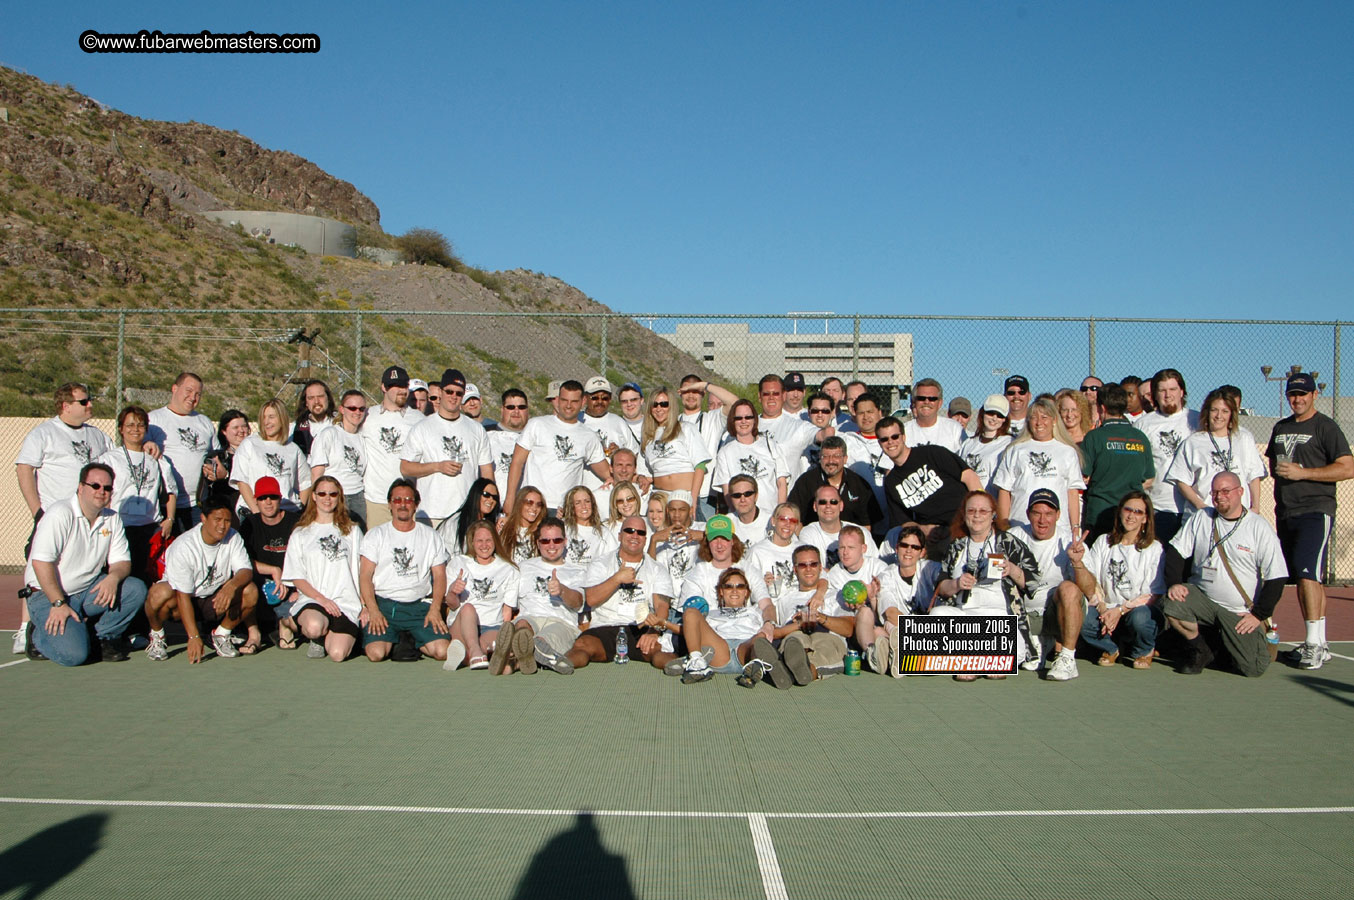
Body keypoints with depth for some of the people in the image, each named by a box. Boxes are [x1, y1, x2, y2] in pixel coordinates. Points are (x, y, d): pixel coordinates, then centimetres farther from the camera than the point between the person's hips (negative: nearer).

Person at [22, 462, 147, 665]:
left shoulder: (112, 519, 6)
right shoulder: (61, 514, -15)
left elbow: (122, 561, 5)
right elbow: (41, 562, -21)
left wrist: (113, 577, -20)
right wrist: (58, 603, -25)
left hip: (89, 591, 6)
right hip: (47, 595, -6)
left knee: (137, 589, -18)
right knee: (73, 654, -25)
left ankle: (104, 637, -2)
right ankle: (40, 634, 8)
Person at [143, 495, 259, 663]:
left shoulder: (233, 538, -9)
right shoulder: (183, 546, -23)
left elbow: (246, 570, -14)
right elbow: (183, 595, -23)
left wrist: (231, 586, -39)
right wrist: (194, 637, -28)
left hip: (215, 599, 3)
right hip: (184, 600, -3)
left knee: (250, 591, -24)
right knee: (160, 593, -36)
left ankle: (221, 634, 1)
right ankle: (157, 635, -3)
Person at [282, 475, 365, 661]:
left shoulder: (352, 531, 17)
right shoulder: (301, 534, 13)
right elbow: (297, 578, 5)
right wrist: (321, 599, -10)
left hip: (347, 602, 0)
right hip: (311, 600, 0)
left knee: (337, 654, -23)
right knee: (314, 626, -37)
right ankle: (316, 638, -1)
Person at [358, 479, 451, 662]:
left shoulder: (430, 536, 13)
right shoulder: (376, 535, 9)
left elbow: (439, 576, 8)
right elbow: (365, 575, 2)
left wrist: (435, 609, -7)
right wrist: (373, 610, -13)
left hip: (420, 606, 1)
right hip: (384, 604, -1)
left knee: (442, 651, -20)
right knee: (376, 653, -26)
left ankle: (411, 641, 9)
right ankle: (394, 639, 7)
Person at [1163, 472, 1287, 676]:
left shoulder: (1260, 528, -5)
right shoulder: (1201, 519, 3)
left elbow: (1276, 578, -5)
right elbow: (1175, 552, 3)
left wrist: (1259, 615, -8)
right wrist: (1174, 583, -13)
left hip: (1241, 613, -2)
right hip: (1202, 597, 2)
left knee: (1254, 669, -13)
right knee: (1171, 606, -29)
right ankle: (1200, 649, 2)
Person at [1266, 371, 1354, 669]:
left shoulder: (1325, 427, -3)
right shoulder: (1280, 428, 18)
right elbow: (1272, 461, 32)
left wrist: (1302, 473, -16)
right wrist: (1277, 471, 9)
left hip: (1316, 510, -7)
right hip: (1285, 513, 7)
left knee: (1307, 573, -19)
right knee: (1303, 579, 9)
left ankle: (1314, 643, -17)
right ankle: (1318, 644, 16)